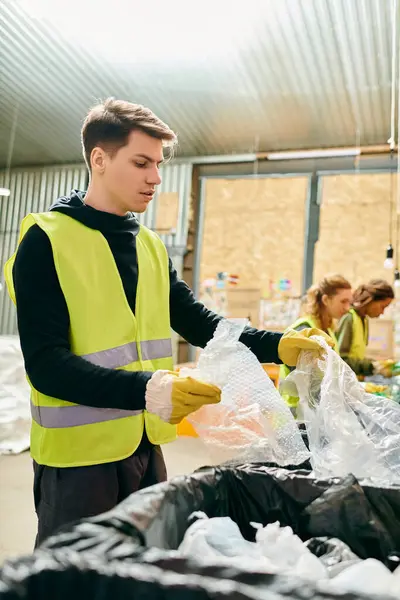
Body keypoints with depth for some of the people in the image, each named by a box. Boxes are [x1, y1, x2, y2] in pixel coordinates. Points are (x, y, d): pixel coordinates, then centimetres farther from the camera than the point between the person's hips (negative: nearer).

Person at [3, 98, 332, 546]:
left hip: (144, 443, 6)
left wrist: (275, 345, -7)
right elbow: (46, 363, -19)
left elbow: (199, 324, 7)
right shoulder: (47, 240, -12)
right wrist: (147, 390, -32)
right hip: (80, 450, -6)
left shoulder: (151, 246, 7)